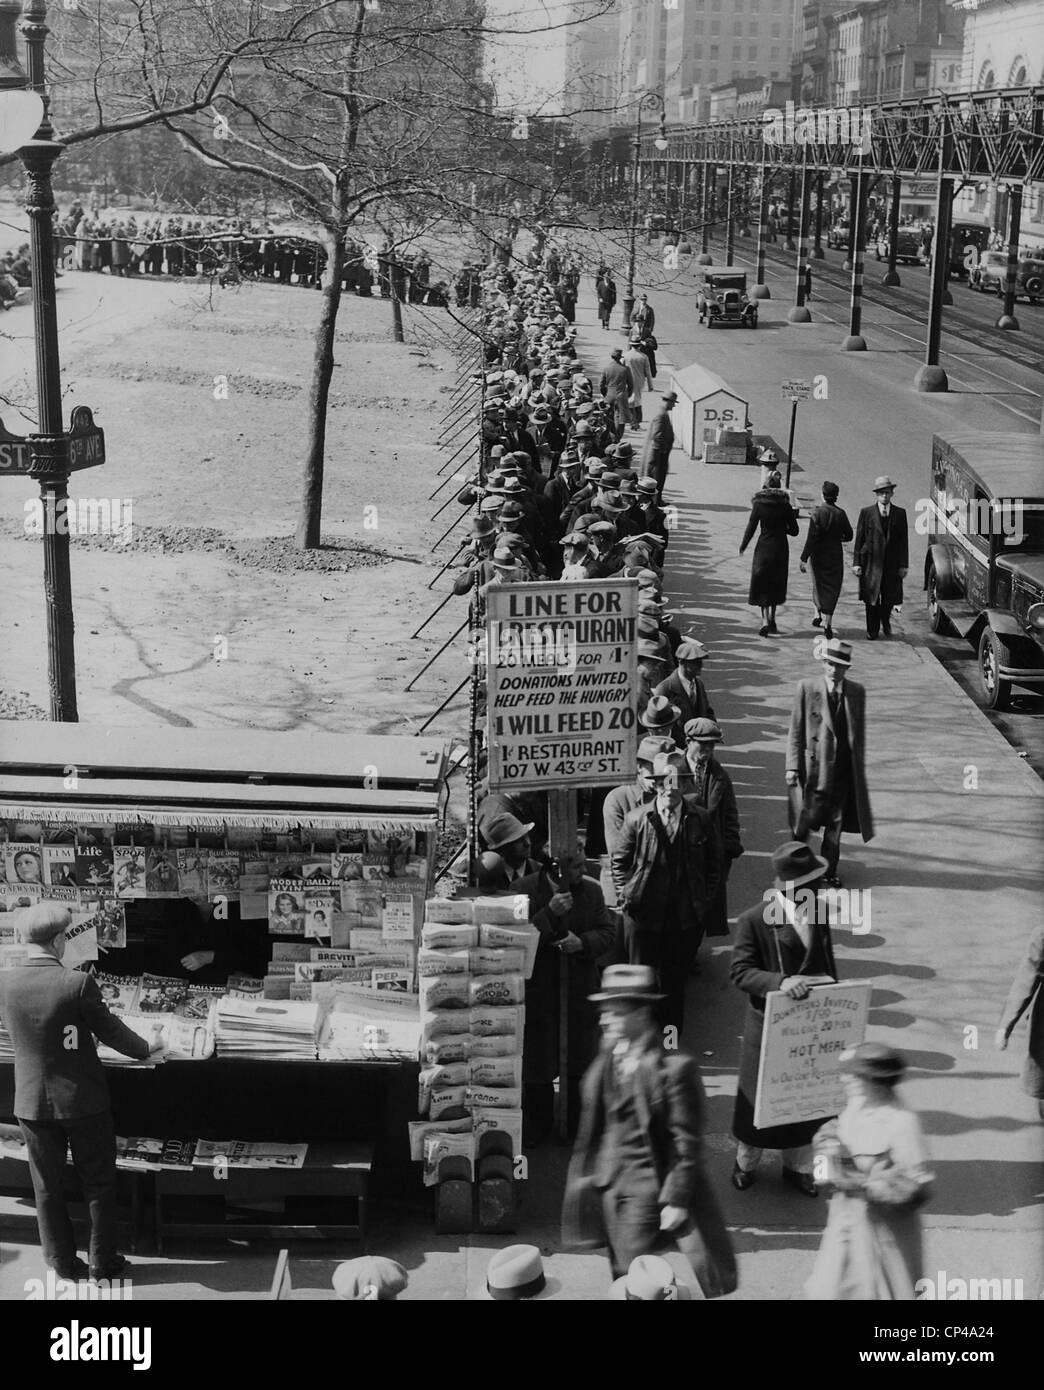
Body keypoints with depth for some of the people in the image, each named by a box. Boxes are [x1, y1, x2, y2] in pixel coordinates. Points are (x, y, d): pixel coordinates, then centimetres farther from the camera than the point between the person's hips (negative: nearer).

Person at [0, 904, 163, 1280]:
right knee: (99, 1184, 14)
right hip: (82, 1100, -3)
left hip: (32, 1102, 3)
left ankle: (62, 1262, 25)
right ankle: (102, 1261, 22)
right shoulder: (78, 984, -22)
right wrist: (146, 1048, 9)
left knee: (47, 1187, 16)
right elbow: (109, 1030, -10)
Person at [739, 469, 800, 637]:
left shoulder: (759, 504, -9)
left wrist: (743, 546, 7)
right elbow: (794, 530, -1)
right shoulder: (786, 506, -5)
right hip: (781, 548, 2)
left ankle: (765, 620, -9)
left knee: (762, 585, 6)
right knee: (776, 584, 16)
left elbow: (751, 528, -7)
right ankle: (772, 620, 21)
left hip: (764, 547, -2)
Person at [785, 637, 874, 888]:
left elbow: (860, 732, 9)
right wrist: (793, 766, -7)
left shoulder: (857, 693, 3)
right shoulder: (807, 689, -4)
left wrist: (859, 768, 7)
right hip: (814, 767, -2)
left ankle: (829, 871, 20)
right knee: (805, 820, 2)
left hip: (843, 770, 2)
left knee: (836, 823, 8)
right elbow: (795, 730, -2)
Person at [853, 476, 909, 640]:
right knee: (871, 599, 3)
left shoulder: (899, 514, 5)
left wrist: (903, 565, -1)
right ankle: (872, 631, 15)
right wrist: (856, 563, -4)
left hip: (892, 564, 1)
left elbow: (903, 540, 4)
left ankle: (885, 621, 34)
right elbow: (859, 539, 1)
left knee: (889, 598, 5)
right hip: (871, 563, -1)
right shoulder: (866, 513, 1)